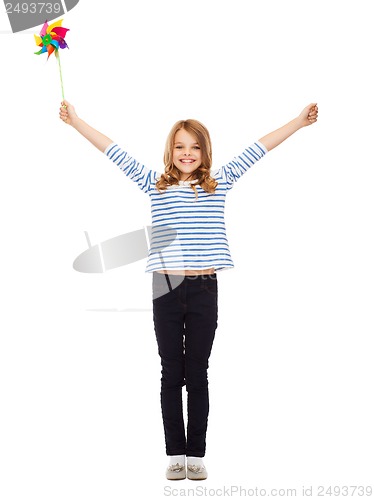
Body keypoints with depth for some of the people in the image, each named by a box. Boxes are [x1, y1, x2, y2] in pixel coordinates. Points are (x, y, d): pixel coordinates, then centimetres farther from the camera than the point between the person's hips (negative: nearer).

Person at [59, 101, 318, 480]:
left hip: (204, 291, 0)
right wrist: (76, 121, 6)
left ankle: (196, 455, 14)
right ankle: (175, 454, 15)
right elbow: (115, 153, 6)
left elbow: (257, 150, 5)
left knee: (197, 375, 7)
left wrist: (300, 122, 4)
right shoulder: (155, 185, 7)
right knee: (171, 375, 7)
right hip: (166, 290, 0)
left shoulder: (219, 184, 7)